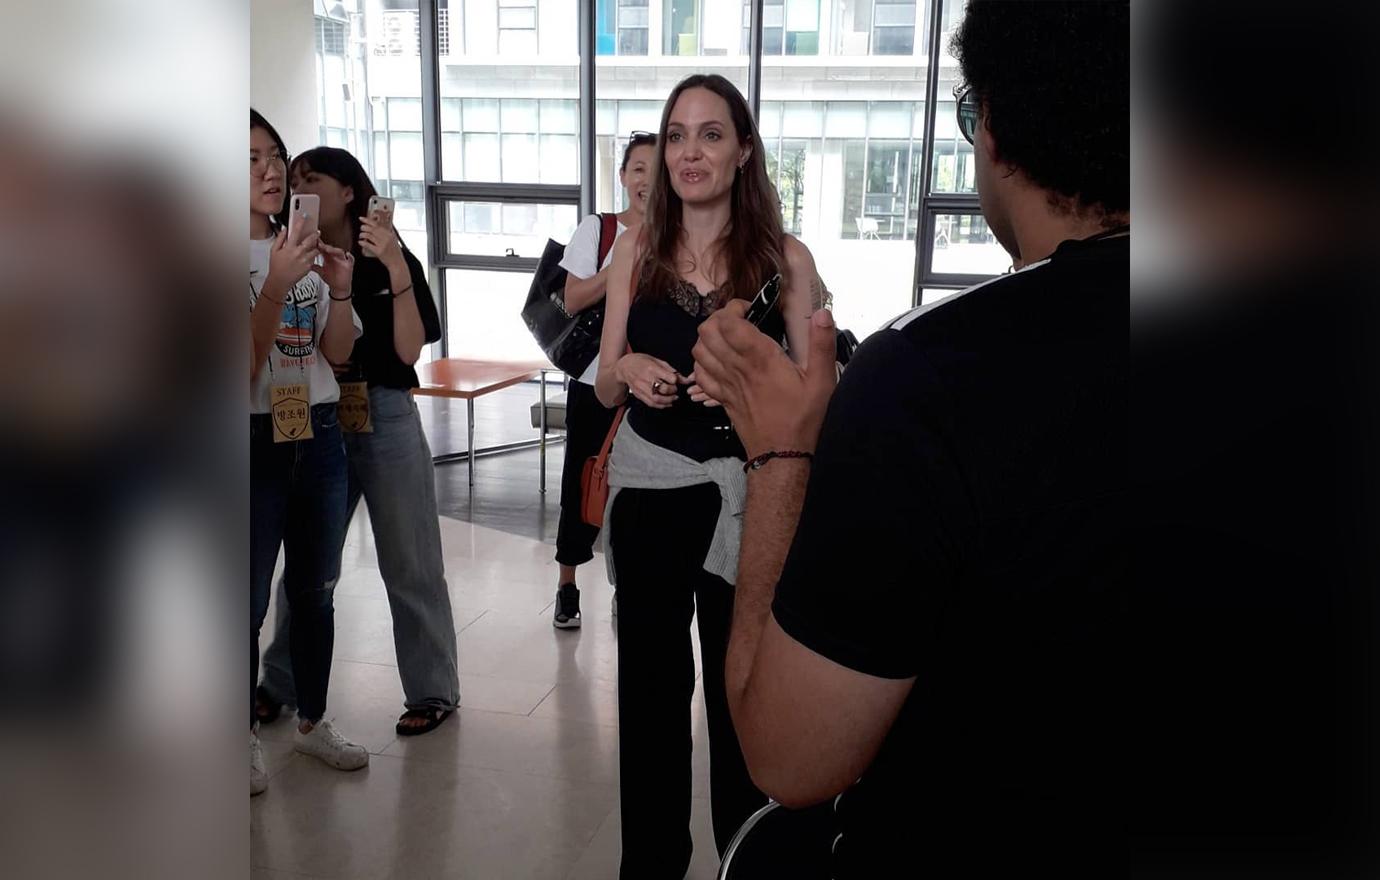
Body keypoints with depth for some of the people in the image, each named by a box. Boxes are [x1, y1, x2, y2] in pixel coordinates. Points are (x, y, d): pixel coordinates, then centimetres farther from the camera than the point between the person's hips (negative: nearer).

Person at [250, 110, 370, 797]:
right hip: (255, 439, -5)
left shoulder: (308, 249, 7)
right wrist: (277, 284, -23)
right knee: (251, 598, 4)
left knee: (316, 589, 13)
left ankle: (312, 721, 28)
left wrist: (339, 290, -11)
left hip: (318, 433, 5)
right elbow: (245, 367, -15)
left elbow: (337, 353, 5)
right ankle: (246, 734, 22)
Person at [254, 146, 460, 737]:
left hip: (384, 417, -4)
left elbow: (409, 350, -15)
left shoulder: (391, 261, -6)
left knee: (409, 565, 5)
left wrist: (397, 270, -24)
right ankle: (281, 683, 30)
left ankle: (432, 692, 18)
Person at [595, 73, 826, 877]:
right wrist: (630, 368, -16)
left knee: (741, 685, 8)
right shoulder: (637, 251, 3)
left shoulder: (786, 258, -3)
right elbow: (605, 389, 6)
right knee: (650, 681, 11)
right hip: (647, 487, 2)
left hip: (743, 492, -2)